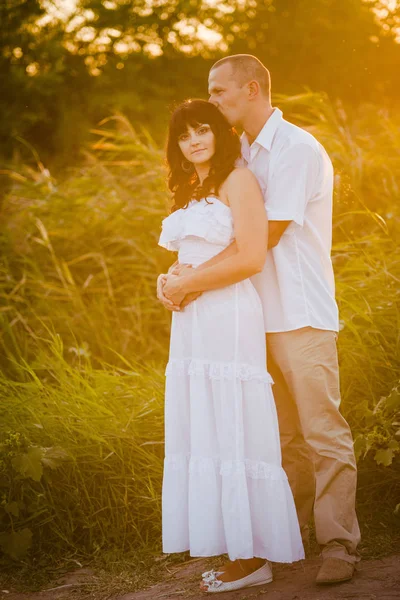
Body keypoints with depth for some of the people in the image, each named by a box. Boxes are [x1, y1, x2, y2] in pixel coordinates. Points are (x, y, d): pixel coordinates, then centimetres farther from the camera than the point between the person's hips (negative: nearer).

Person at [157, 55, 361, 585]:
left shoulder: (297, 150, -10)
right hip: (261, 316, 8)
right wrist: (174, 275, 1)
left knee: (322, 431, -5)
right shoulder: (243, 155, 16)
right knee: (282, 436, 13)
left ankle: (340, 543, 1)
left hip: (301, 316, -8)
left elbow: (264, 237, -16)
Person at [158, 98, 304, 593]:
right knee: (206, 433, 7)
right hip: (192, 324, 9)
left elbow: (251, 258, -16)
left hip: (229, 320, -9)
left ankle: (254, 557, 1)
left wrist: (185, 285, -9)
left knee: (234, 431, -6)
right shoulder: (188, 193, 20)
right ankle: (236, 550, 13)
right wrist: (172, 282, 5)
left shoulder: (238, 181, -6)